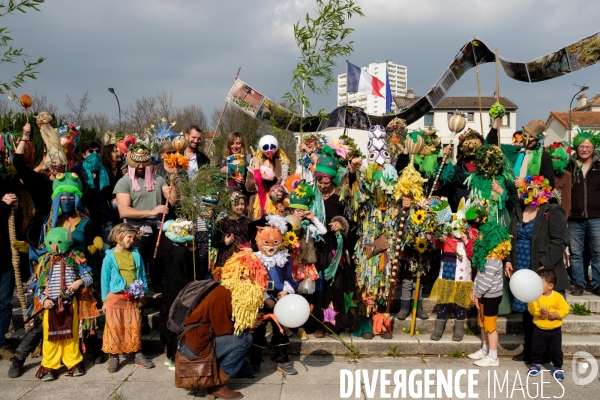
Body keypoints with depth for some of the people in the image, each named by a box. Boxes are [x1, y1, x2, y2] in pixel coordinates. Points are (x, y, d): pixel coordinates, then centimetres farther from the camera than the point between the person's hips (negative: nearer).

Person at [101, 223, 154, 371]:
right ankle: (114, 356, 14)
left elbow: (142, 275, 10)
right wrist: (105, 300, 2)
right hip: (115, 297, -2)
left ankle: (138, 354, 20)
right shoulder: (110, 257, -4)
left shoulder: (136, 255, 4)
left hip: (133, 298, 3)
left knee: (135, 327, 8)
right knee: (115, 327, 3)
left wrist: (143, 294, 8)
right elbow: (105, 280, 1)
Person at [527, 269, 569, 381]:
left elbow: (565, 309, -10)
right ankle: (536, 364, 30)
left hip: (555, 330, -1)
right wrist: (540, 311, -34)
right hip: (539, 329, 1)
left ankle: (557, 367, 25)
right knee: (536, 349, 11)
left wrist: (555, 314, -23)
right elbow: (531, 308, -17)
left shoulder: (558, 297, -9)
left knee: (556, 350, 8)